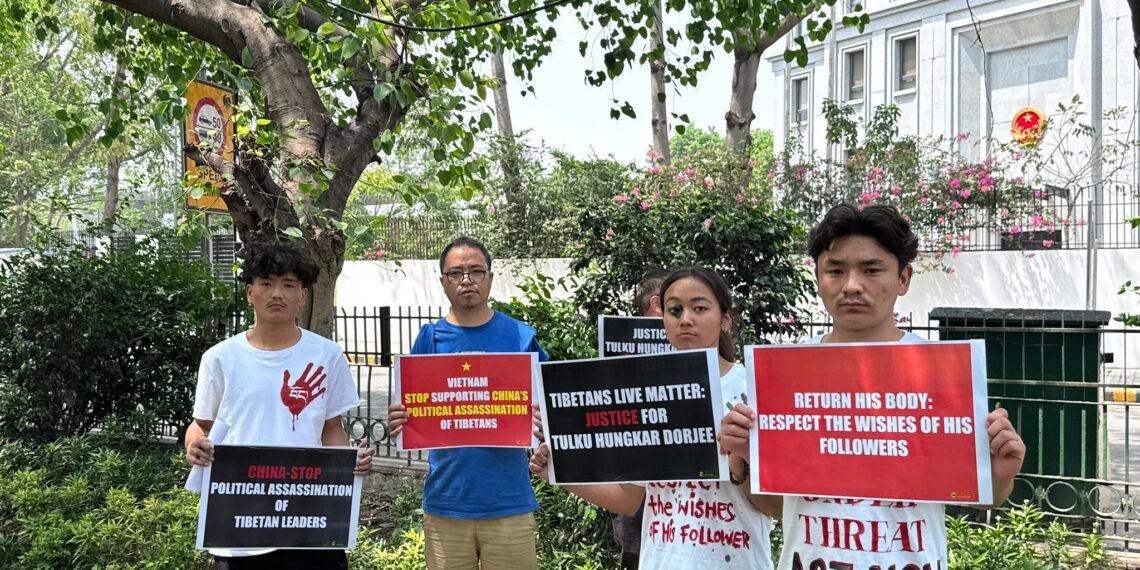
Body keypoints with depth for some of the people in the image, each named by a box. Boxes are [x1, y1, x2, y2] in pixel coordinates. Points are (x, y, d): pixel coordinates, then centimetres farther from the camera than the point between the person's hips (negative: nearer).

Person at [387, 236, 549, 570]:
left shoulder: (520, 337, 0)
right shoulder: (430, 339, 3)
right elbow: (410, 412, 5)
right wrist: (399, 424, -17)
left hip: (508, 502, -1)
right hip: (445, 502, 1)